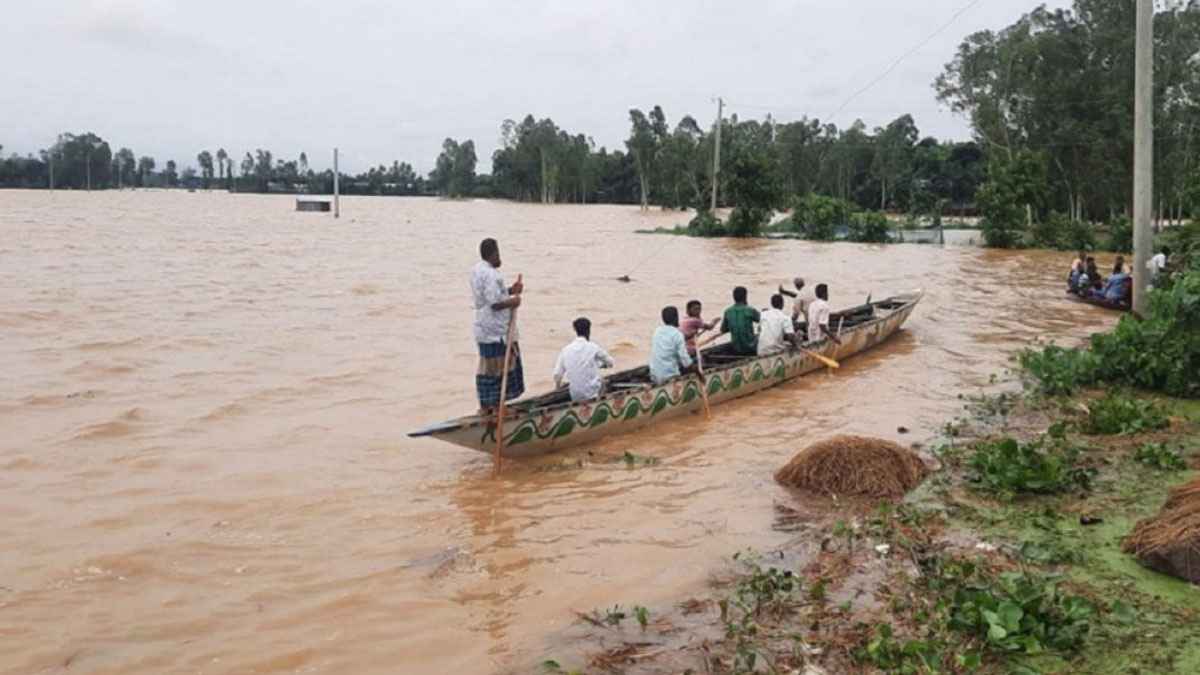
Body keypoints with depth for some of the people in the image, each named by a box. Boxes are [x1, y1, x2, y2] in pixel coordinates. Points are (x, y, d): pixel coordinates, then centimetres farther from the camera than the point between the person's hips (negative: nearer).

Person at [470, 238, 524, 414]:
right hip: (496, 330, -10)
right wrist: (512, 302, -10)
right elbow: (495, 303, -25)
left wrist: (510, 290, 11)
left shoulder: (477, 270, 11)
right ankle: (492, 404, 7)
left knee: (487, 366, 15)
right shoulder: (491, 275, -21)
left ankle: (486, 405, 21)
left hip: (484, 328, 10)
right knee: (499, 365, 1)